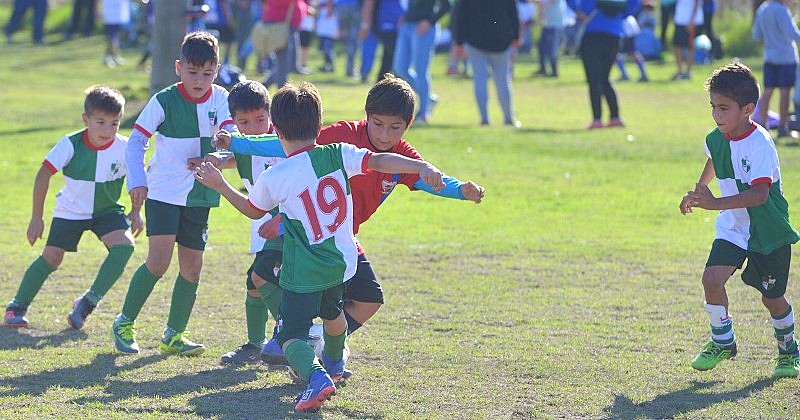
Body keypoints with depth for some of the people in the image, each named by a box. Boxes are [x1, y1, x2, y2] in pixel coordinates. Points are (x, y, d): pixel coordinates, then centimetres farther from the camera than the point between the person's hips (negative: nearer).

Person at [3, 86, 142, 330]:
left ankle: (88, 303, -14)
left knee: (124, 246, -24)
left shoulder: (124, 148, -18)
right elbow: (44, 175, -17)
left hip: (107, 210, 1)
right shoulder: (71, 144, -23)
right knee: (51, 258, -10)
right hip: (71, 210, -1)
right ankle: (17, 307, 9)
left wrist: (135, 211, 1)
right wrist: (36, 217, -15)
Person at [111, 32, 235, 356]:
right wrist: (136, 181, -22)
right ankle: (124, 322, 2)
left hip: (199, 195, 4)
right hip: (163, 192, -4)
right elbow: (136, 141, -9)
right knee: (159, 261, -15)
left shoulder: (220, 99, -2)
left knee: (192, 266, 5)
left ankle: (174, 335, 17)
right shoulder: (164, 101, -11)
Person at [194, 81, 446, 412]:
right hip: (342, 263, 5)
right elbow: (379, 161, -23)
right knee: (331, 312, 34)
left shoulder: (273, 178, -10)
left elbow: (253, 211, 10)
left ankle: (316, 375, -35)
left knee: (292, 336, -5)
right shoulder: (338, 155, -8)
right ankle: (334, 363, 60)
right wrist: (422, 167, -30)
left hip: (303, 273, -5)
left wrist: (219, 185, 23)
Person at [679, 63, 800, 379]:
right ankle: (723, 342, 5)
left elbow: (760, 193, -37)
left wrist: (717, 203, -47)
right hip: (733, 227, 5)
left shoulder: (760, 144, -26)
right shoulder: (716, 139, -5)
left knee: (772, 297, 7)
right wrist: (697, 192, 28)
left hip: (770, 232, -5)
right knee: (712, 278, -16)